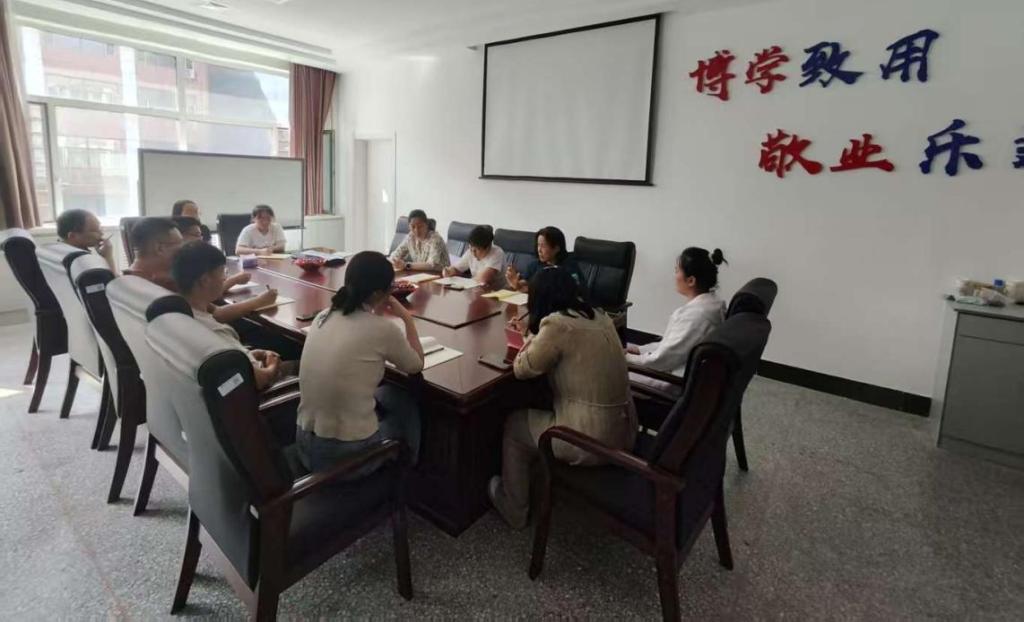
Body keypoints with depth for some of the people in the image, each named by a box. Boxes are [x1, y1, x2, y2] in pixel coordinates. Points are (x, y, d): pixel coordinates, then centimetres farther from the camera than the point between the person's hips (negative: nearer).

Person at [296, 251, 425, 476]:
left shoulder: (323, 317, 0)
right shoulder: (383, 329, -18)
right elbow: (416, 366, 2)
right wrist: (407, 318, 9)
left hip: (305, 445, 6)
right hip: (348, 455, -6)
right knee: (406, 403, 20)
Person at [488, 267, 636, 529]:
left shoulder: (557, 324, -18)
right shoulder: (599, 317, 6)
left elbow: (522, 369, -5)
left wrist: (532, 337, 10)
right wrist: (538, 338, 16)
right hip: (623, 431, 8)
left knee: (514, 425, 16)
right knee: (542, 413, 30)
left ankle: (515, 510, 32)